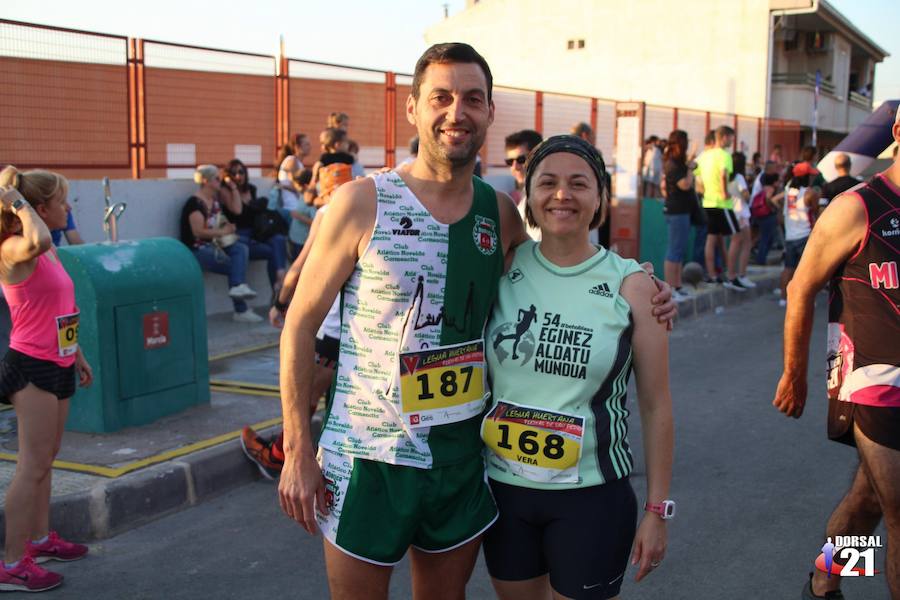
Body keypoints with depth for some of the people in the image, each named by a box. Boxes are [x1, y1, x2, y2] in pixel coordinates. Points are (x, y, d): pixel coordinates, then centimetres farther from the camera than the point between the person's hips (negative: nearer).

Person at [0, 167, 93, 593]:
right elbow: (38, 240, -42)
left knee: (45, 459, 18)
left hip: (57, 366, 9)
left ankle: (39, 538, 32)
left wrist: (78, 356, 23)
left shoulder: (48, 251, 13)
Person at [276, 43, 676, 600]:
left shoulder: (501, 212, 2)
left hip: (463, 459, 4)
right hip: (368, 460, -3)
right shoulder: (363, 202, -10)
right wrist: (298, 451, -8)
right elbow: (301, 326, -5)